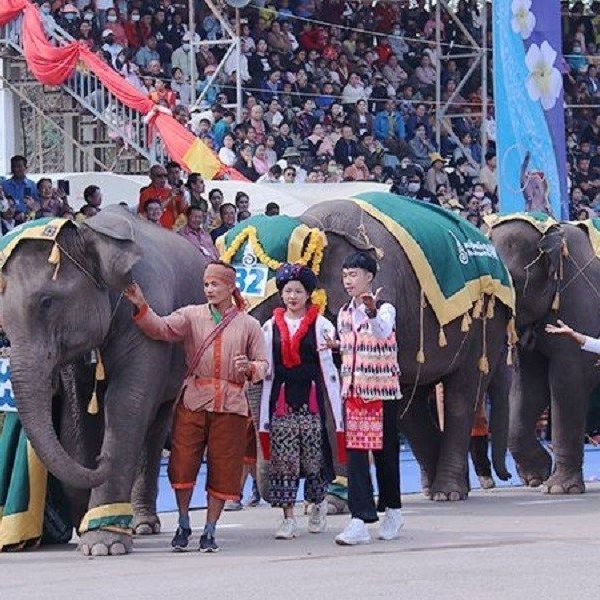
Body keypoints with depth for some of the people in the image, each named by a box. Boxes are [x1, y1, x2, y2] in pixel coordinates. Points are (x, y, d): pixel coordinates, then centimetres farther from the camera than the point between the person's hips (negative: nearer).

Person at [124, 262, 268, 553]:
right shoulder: (192, 315, 7)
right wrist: (141, 307, -25)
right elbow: (162, 329, -9)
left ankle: (210, 531, 13)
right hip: (193, 400, 0)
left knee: (222, 470, 2)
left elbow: (263, 364, 9)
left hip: (230, 405, 0)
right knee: (183, 464, -5)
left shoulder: (249, 325, 9)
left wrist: (249, 368, -14)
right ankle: (183, 525, 13)